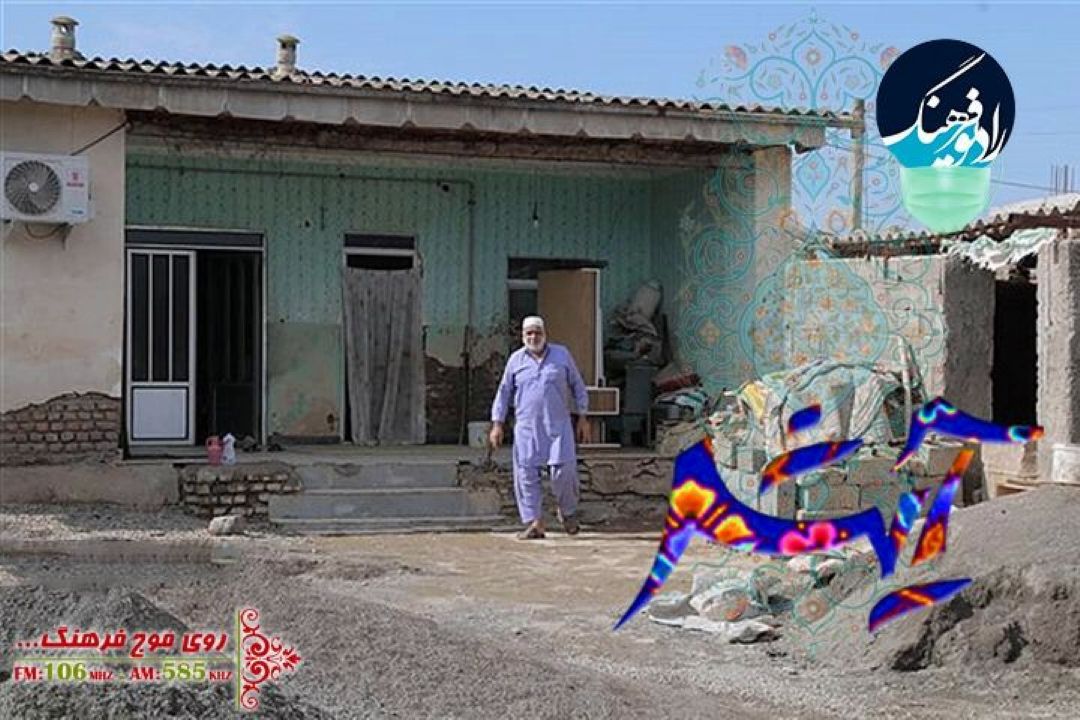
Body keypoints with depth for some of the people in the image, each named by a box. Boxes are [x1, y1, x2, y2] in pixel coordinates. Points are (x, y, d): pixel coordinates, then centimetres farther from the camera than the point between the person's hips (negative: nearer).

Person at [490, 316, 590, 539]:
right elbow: (504, 392, 11)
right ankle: (535, 523, 2)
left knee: (564, 471, -8)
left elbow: (577, 386, 12)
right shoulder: (516, 359, 7)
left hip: (558, 426, -1)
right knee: (526, 474, -4)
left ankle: (567, 512, 17)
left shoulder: (562, 355, 6)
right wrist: (497, 424, 5)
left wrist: (582, 418, 7)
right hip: (526, 428, 1)